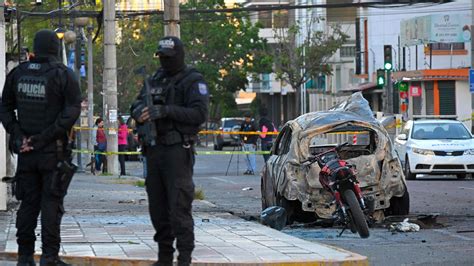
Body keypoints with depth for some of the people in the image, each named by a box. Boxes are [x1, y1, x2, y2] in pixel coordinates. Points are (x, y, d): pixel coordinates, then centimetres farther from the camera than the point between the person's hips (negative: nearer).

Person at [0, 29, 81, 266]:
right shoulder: (63, 75, -7)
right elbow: (72, 110, -15)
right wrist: (46, 137, -13)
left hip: (26, 150, 4)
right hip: (53, 150, -4)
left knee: (28, 202, 10)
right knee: (51, 202, 0)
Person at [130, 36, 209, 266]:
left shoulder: (193, 82, -3)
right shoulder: (155, 80, 18)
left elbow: (199, 114, -14)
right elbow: (136, 105, 15)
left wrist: (166, 111, -23)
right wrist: (139, 112, -10)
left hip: (178, 150, -7)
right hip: (154, 150, 7)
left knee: (179, 206, -12)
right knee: (157, 206, 9)